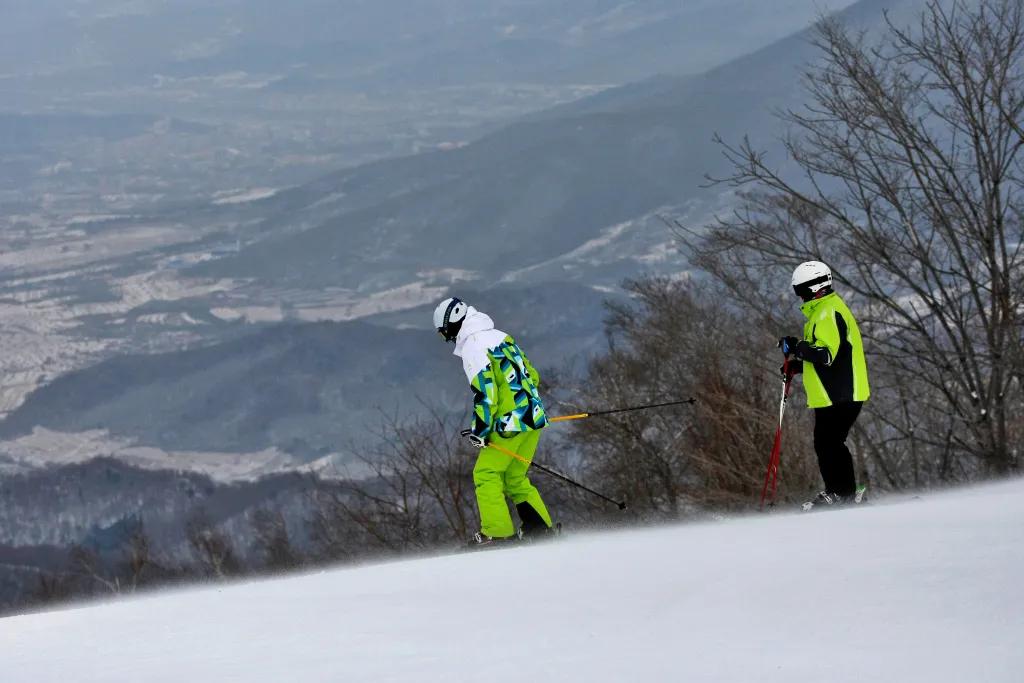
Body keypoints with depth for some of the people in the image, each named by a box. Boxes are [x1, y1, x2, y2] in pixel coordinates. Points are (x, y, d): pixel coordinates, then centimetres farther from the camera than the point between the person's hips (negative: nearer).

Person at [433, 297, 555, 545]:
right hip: (533, 414, 9)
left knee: (486, 473, 0)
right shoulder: (500, 337, 16)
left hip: (510, 422, -9)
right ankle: (540, 527, 11)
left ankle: (497, 532, -5)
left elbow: (485, 391, -18)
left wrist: (480, 429, -11)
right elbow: (531, 376, 19)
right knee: (515, 477, 16)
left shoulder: (472, 347, -11)